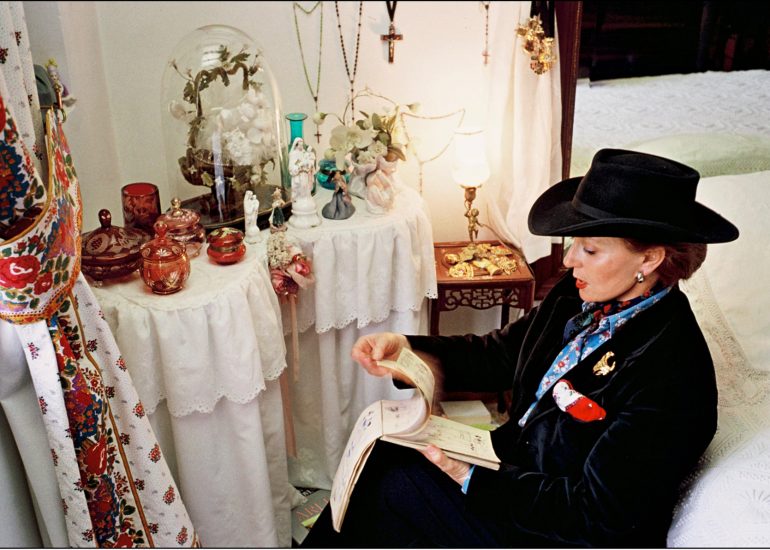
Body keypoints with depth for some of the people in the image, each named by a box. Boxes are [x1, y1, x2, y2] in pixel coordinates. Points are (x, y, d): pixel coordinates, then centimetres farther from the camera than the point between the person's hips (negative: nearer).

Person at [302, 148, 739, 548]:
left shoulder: (671, 373, -28)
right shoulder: (582, 298, -5)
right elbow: (498, 354, 5)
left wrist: (470, 477, -25)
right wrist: (404, 346, -10)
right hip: (519, 472, 8)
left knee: (398, 485, -12)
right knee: (386, 454, -1)